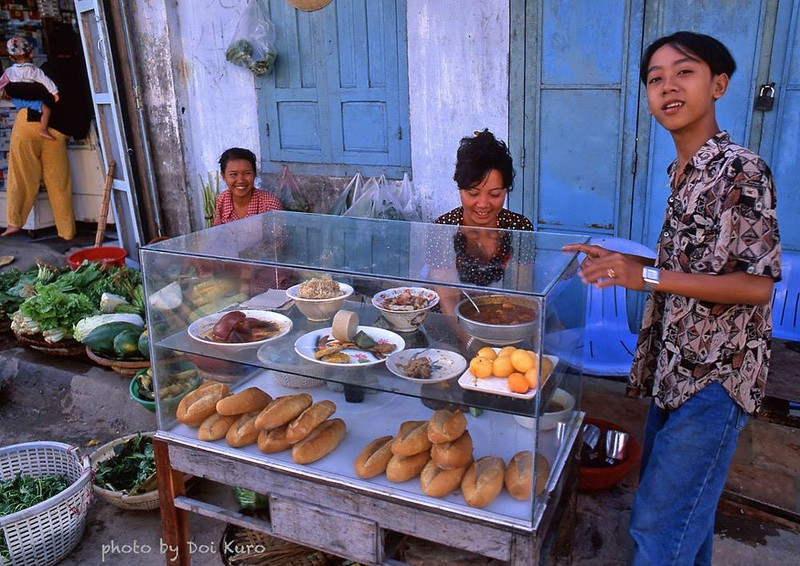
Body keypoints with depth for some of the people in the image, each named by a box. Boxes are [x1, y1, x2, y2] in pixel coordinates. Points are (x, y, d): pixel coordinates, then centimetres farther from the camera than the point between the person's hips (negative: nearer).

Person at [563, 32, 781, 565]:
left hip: (715, 376, -9)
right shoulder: (684, 172, 10)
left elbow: (757, 284, -21)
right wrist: (620, 261, 9)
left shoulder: (741, 171, -17)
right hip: (676, 367, 9)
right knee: (682, 507, 22)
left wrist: (647, 275, -28)